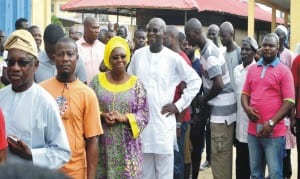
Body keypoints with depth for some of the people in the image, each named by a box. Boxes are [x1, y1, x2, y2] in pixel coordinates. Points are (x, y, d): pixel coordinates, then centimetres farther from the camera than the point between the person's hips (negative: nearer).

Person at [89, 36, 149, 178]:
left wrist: (124, 118, -15)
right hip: (102, 143, 0)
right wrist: (102, 116, -14)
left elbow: (144, 114, 0)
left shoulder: (136, 83, 2)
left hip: (127, 145, 0)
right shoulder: (97, 80, 3)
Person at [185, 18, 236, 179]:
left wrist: (203, 99, -9)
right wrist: (204, 99, 10)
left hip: (221, 108, -9)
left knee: (219, 153, -3)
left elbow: (219, 84, -24)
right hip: (221, 106, 9)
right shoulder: (207, 48, 12)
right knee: (223, 152, 15)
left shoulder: (209, 53, -18)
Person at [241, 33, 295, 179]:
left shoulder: (284, 71, -3)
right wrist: (247, 108, -6)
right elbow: (245, 93, 17)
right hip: (253, 130, 5)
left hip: (274, 132, -5)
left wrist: (272, 122, -16)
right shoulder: (252, 69, 13)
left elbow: (289, 101, -9)